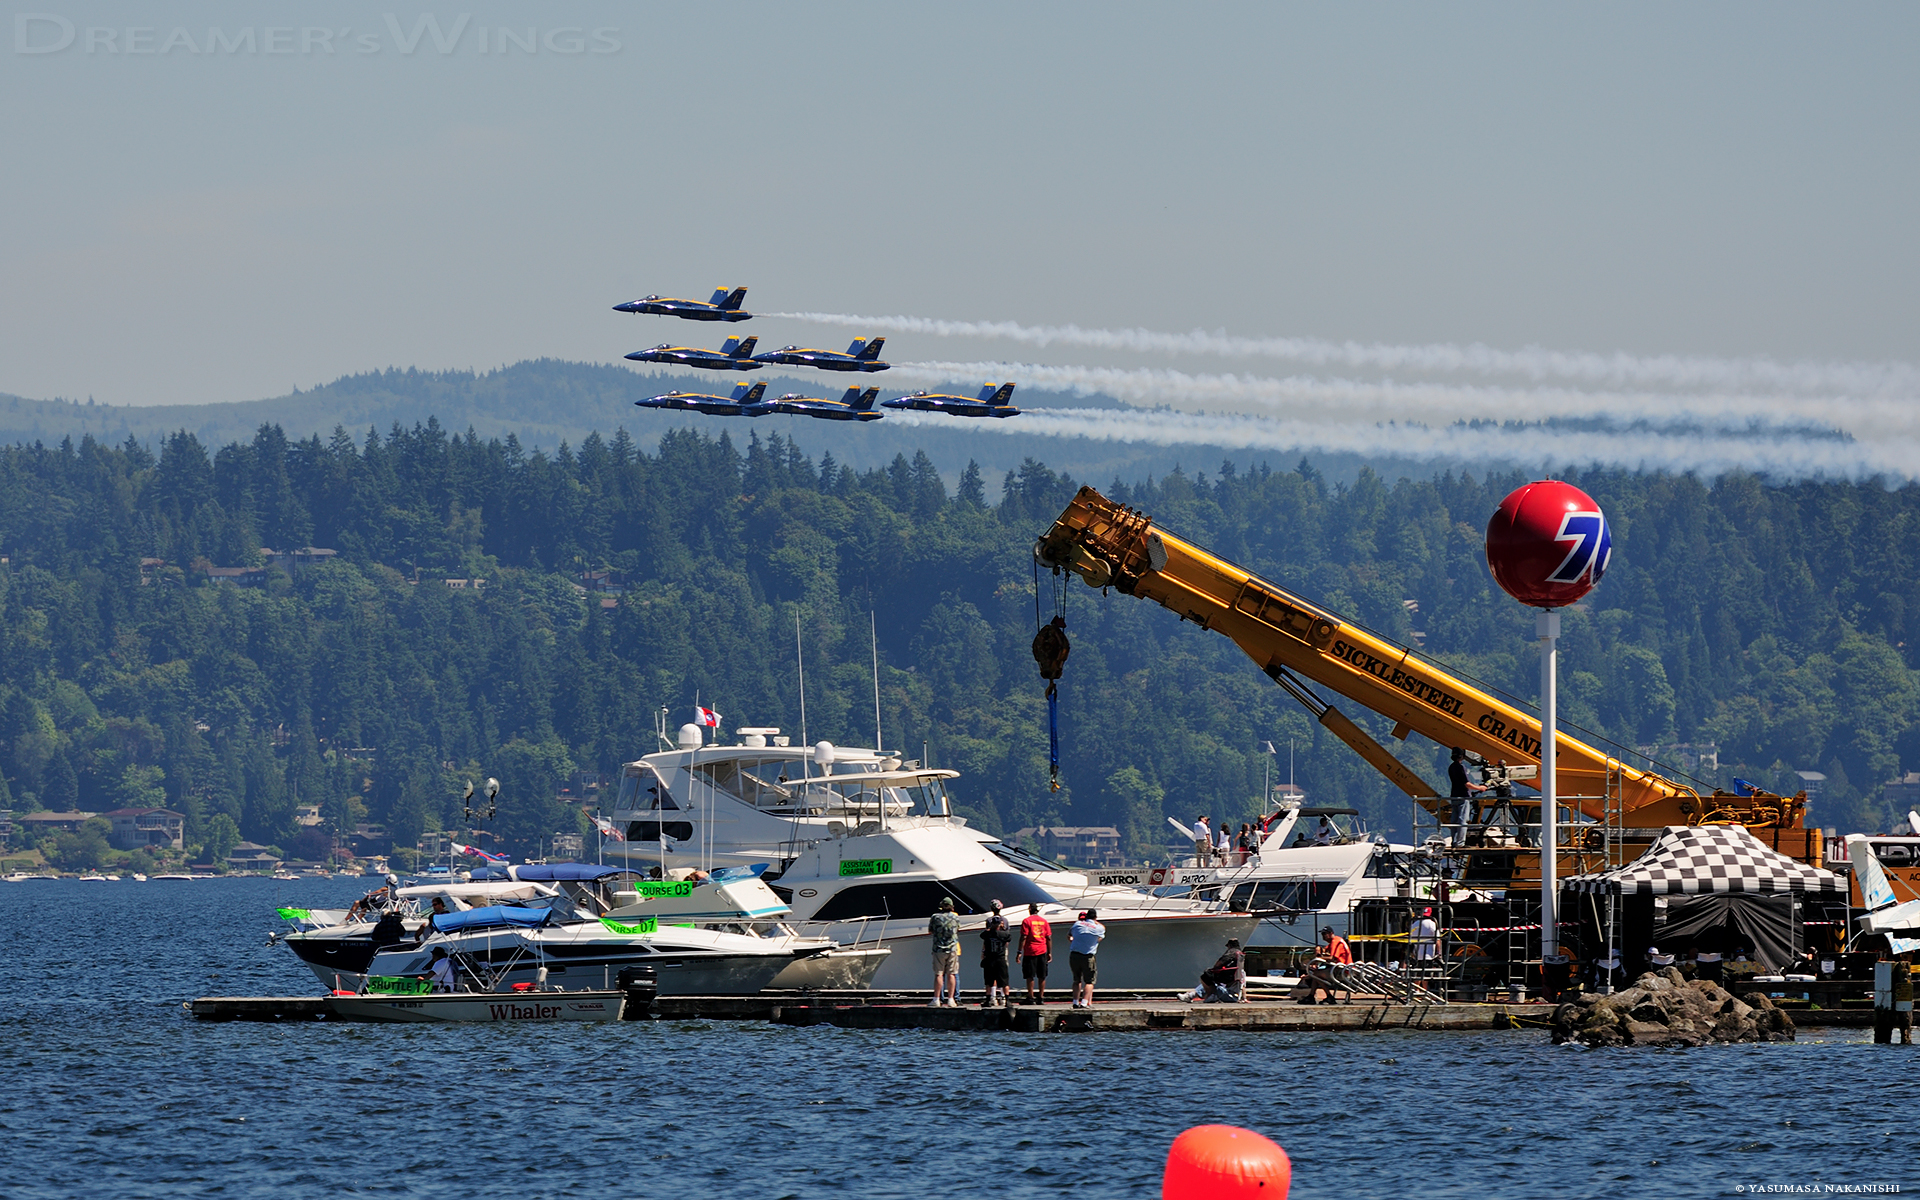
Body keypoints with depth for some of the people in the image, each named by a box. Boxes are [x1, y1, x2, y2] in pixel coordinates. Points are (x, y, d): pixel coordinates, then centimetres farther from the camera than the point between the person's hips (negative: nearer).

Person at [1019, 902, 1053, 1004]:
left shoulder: (1027, 921, -4)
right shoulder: (1044, 921, 8)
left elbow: (1023, 937, -10)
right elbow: (1049, 938, 8)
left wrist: (1020, 952, -8)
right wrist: (1049, 953, 13)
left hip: (1030, 951, -4)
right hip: (1042, 951, 4)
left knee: (1030, 976, 0)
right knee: (1042, 976, 8)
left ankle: (1031, 998, -2)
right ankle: (1041, 998, 9)